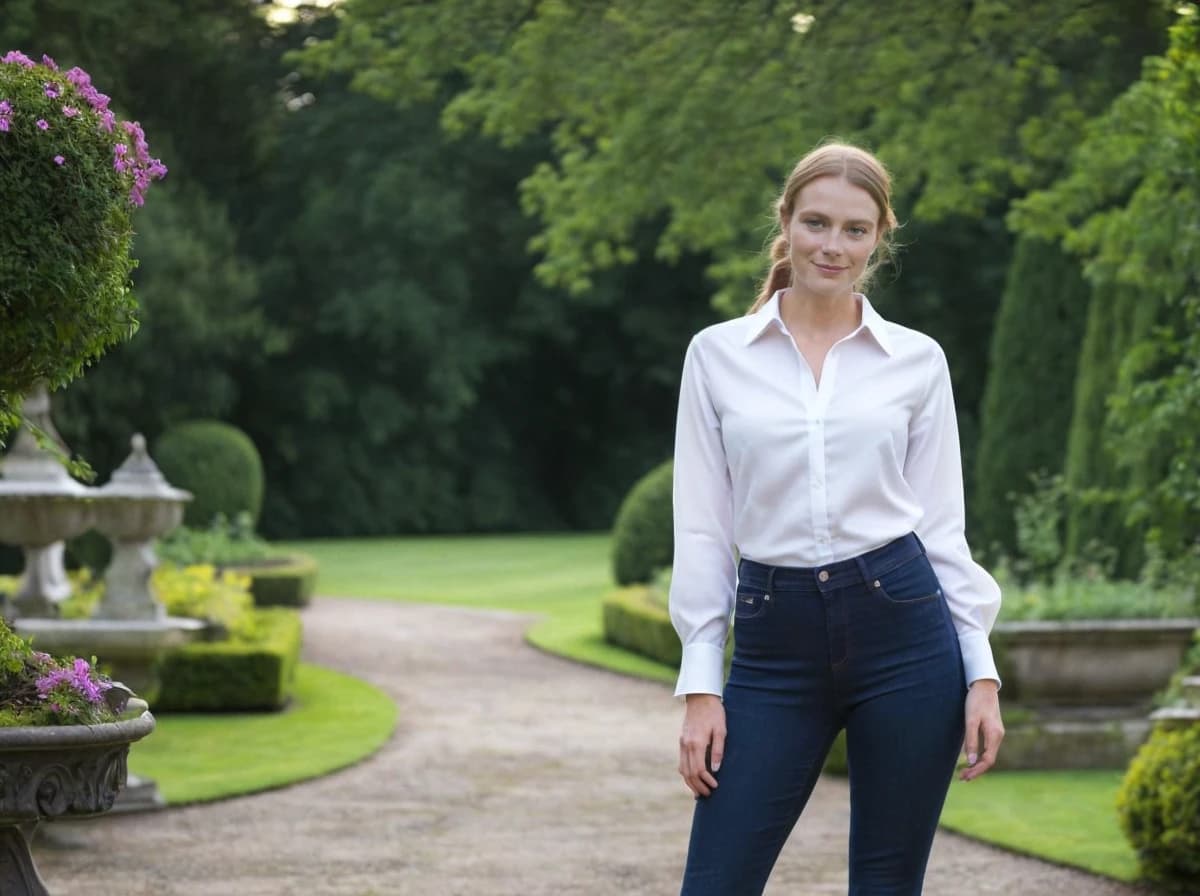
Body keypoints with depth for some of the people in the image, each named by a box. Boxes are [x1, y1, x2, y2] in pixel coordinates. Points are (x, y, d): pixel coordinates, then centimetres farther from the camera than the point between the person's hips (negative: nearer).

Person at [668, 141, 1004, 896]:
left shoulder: (917, 360, 5)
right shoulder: (717, 355, 4)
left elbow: (943, 526, 6)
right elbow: (702, 530, 3)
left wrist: (982, 672, -2)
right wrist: (700, 685, -2)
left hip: (901, 631, 0)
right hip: (774, 648, 0)